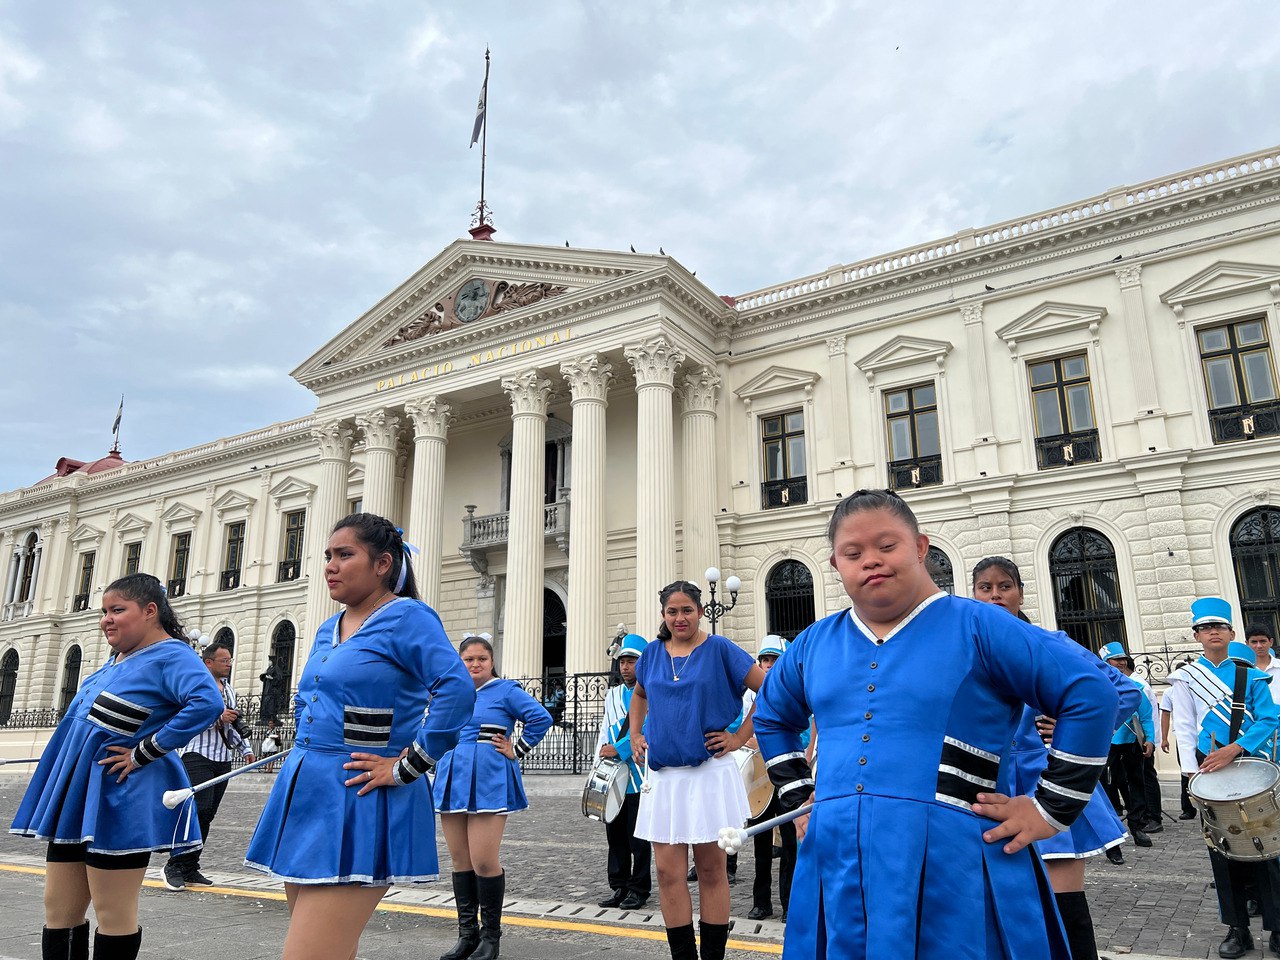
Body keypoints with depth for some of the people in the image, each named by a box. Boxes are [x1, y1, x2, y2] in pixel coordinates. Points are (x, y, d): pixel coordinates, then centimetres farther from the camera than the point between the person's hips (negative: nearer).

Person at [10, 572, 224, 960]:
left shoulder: (170, 655, -16)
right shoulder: (118, 656, 13)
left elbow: (207, 702, -34)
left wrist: (144, 753, -25)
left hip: (120, 797, -9)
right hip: (76, 795, 9)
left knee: (113, 915, 2)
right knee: (59, 909, 14)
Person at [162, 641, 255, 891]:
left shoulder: (228, 689, 20)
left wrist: (246, 749, 21)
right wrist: (217, 717, -20)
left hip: (223, 759, 7)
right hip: (197, 755, -7)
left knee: (207, 814, 7)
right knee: (199, 809, -15)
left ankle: (190, 868, 14)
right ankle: (175, 866, -3)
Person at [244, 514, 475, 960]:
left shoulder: (407, 617, -12)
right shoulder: (327, 630, 14)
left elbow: (457, 690, -26)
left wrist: (407, 766, -21)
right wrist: (307, 752, 16)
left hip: (360, 805, -9)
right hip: (306, 794, 9)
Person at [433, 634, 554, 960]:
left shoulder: (505, 691, -3)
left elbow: (541, 718, -10)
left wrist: (517, 750, -7)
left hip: (489, 784, -6)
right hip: (453, 782, 6)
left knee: (484, 862, -8)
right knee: (460, 861, 9)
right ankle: (467, 934, 20)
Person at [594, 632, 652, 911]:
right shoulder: (613, 694, 15)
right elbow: (605, 729, 14)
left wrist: (619, 749, -19)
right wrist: (602, 754, -1)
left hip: (639, 775, -6)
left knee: (638, 836, 2)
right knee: (615, 833, 11)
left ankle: (639, 889, 14)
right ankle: (618, 886, 22)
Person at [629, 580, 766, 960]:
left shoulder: (719, 649, -6)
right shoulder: (652, 653, 7)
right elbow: (639, 695, 27)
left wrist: (740, 737, -7)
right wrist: (635, 737, 15)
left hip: (709, 771, -4)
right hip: (663, 774, 4)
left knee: (711, 869, 7)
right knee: (668, 871, 4)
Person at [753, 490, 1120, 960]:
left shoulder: (977, 626, -5)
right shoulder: (814, 643, 10)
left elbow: (1092, 694, -8)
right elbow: (771, 717, 26)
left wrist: (1051, 809, -8)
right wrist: (798, 795, 15)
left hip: (950, 870, -4)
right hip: (837, 871, 5)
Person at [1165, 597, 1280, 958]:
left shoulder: (1251, 674, 4)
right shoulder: (1184, 678, 3)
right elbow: (1184, 729, 0)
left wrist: (1232, 750, -17)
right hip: (1208, 768, 0)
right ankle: (1238, 929, 14)